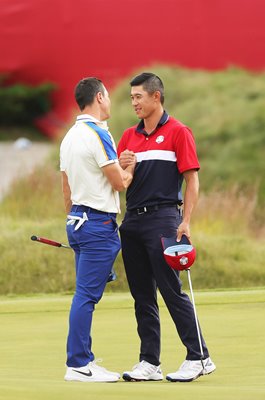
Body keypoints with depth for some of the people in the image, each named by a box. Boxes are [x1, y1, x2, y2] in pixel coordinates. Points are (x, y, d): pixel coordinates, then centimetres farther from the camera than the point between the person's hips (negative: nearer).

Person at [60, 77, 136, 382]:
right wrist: (133, 164, 6)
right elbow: (120, 182, -13)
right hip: (98, 224, -10)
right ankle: (78, 365, -8)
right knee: (87, 295, -9)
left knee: (85, 295, 12)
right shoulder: (97, 134, -15)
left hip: (77, 220, 10)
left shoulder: (70, 137, 14)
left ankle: (84, 360, 14)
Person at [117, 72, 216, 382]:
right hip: (132, 220, 7)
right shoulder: (129, 136, 15)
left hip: (162, 219, -7)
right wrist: (122, 166, -6)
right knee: (142, 295, 6)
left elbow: (192, 180, -6)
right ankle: (150, 362, 10)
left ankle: (199, 357, -3)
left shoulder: (178, 132, -3)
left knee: (171, 290, -9)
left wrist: (185, 222, -14)